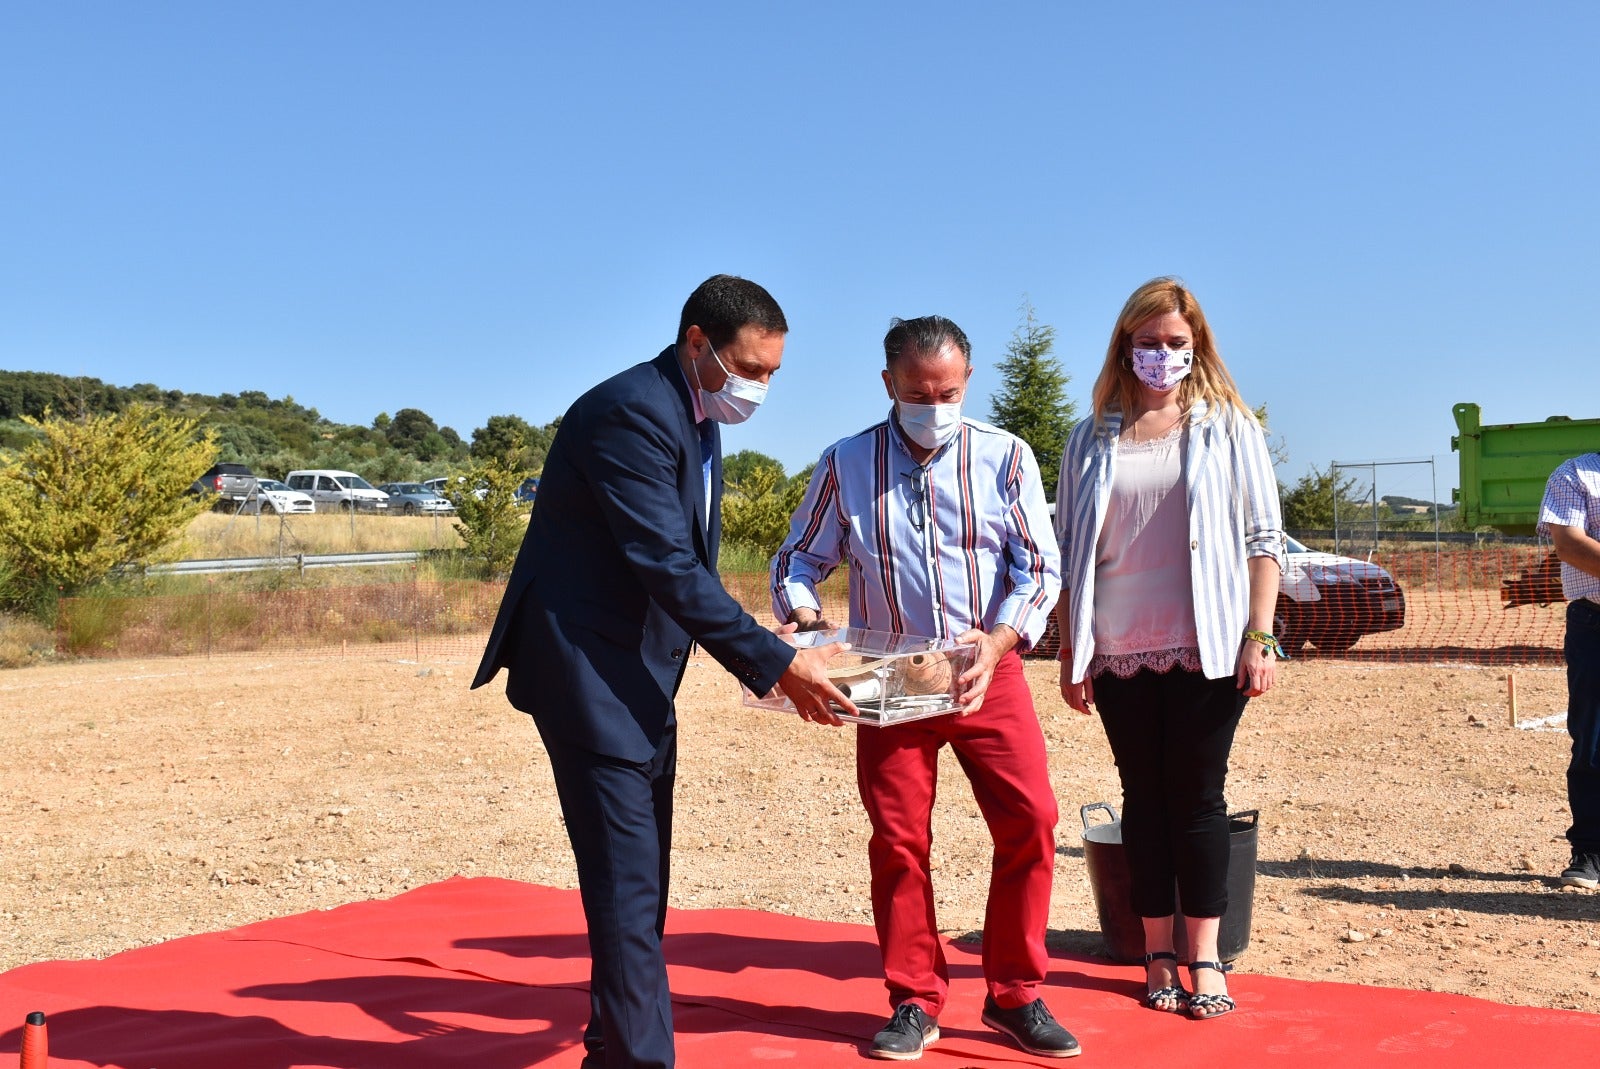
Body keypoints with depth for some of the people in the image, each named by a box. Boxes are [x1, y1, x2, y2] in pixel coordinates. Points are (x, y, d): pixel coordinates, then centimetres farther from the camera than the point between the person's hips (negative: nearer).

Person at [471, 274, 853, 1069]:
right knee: (627, 888, -8)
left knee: (638, 885, 14)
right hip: (588, 671, -10)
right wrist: (775, 663, -24)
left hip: (640, 675, 10)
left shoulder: (694, 420, 12)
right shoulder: (631, 410, -19)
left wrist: (765, 656, 3)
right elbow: (668, 567, -25)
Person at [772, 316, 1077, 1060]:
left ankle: (1014, 994, 8)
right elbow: (796, 561, 7)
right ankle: (915, 1002, 16)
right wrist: (804, 617, -15)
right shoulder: (845, 465, 1)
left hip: (987, 674, 0)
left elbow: (1039, 568, -2)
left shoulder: (1004, 457, -1)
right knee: (897, 839, 2)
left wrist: (998, 641, -19)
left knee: (1030, 822, -7)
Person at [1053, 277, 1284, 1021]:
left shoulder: (1228, 427, 5)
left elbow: (1263, 538, 2)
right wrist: (1069, 654, 5)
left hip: (1206, 650, -2)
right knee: (1144, 797, 7)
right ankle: (1157, 954, 16)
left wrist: (1260, 637, -6)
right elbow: (1067, 554, 10)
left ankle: (1204, 957, 10)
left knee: (1197, 796, 1)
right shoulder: (1091, 440, 9)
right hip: (1119, 653, 2)